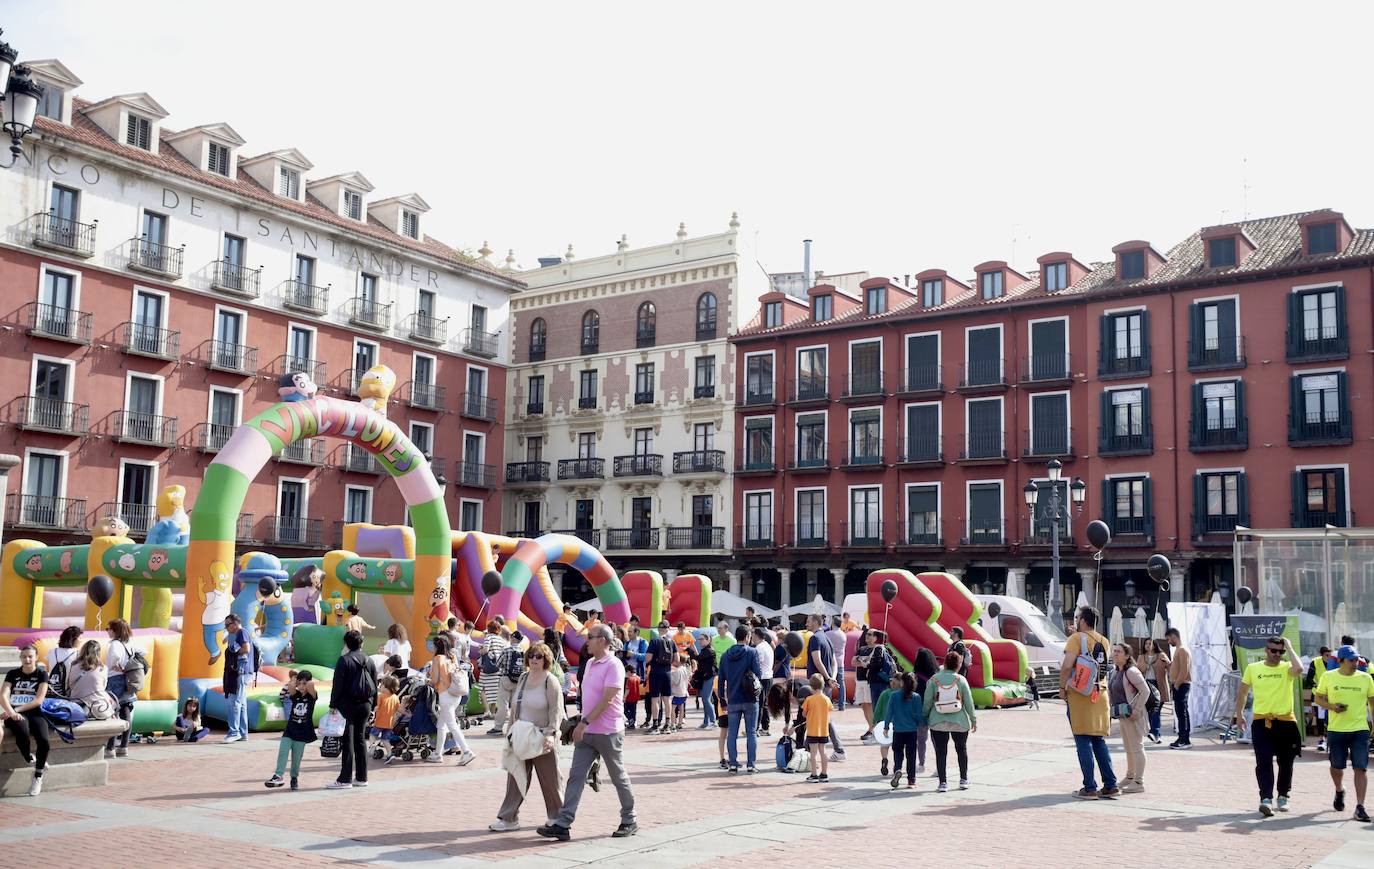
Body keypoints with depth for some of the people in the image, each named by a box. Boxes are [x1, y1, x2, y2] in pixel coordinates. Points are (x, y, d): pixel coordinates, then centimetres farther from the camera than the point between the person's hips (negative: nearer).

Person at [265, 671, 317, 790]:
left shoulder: (312, 696, -6)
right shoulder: (295, 694, 3)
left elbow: (311, 684, -27)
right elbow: (292, 686, -19)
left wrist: (306, 682, -5)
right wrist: (295, 676, -1)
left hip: (302, 732, -2)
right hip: (290, 729, 2)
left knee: (297, 757, 4)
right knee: (283, 751, -14)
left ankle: (294, 778, 19)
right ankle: (278, 776, -19)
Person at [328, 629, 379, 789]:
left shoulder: (344, 660, -8)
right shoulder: (369, 661, 10)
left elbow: (338, 685, -12)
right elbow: (375, 685, 13)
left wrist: (333, 704, -7)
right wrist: (372, 705, 17)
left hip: (348, 704, -6)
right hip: (365, 704, 6)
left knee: (347, 740, -4)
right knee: (360, 739, 12)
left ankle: (345, 779, -5)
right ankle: (361, 777, 14)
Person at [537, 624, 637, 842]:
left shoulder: (613, 665, -16)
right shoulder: (590, 663, 12)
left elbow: (607, 700, -22)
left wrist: (585, 722, -24)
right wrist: (582, 725, 17)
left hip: (608, 733, -8)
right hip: (586, 732, 8)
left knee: (619, 778, 7)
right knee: (576, 777, 0)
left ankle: (629, 822, 22)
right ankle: (563, 825, -3)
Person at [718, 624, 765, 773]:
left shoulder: (725, 656, 6)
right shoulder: (752, 652, -6)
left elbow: (721, 680, 8)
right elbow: (759, 674, -12)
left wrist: (723, 701, 15)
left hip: (732, 701, 3)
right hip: (750, 699, -3)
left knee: (732, 733, 9)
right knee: (751, 733, 4)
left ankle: (733, 764, 8)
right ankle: (751, 765, 3)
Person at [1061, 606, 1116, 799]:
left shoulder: (1077, 638, -8)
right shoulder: (1104, 641, 12)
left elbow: (1067, 666, -20)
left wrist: (1062, 687, -6)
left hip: (1080, 695, -6)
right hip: (1100, 694, 6)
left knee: (1083, 742, -2)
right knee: (1099, 741, 14)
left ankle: (1090, 788, -3)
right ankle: (1110, 785, 12)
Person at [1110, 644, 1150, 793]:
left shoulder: (1131, 672, -16)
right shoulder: (1115, 671, 12)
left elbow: (1145, 691, -20)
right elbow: (1111, 691, 26)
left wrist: (1136, 710, -21)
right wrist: (1114, 709, 17)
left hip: (1132, 714, -10)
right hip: (1121, 715, 10)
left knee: (1136, 746, -4)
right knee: (1128, 747, 20)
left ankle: (1139, 782, 1)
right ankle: (1130, 777, 32)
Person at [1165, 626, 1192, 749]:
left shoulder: (1182, 650, -14)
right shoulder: (1178, 649, 18)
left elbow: (1184, 670, -20)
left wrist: (1176, 684, -17)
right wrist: (1168, 663, 8)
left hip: (1181, 685, -10)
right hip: (1178, 685, 10)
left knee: (1182, 712, -9)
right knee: (1181, 712, 12)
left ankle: (1185, 740, -8)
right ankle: (1183, 739, 16)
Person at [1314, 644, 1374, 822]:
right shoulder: (1328, 677, -1)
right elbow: (1318, 698, 7)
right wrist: (1331, 706, -12)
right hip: (1336, 729, 0)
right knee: (1337, 766, 12)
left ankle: (1360, 807, -5)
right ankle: (1339, 791, 42)